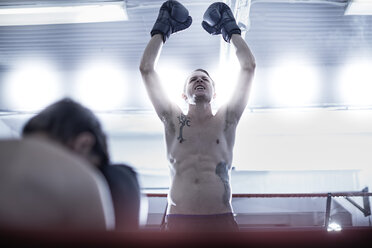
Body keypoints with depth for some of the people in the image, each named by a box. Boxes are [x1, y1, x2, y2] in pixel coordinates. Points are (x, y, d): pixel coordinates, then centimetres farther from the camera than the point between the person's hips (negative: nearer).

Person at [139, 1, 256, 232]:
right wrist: (162, 29, 23)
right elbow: (146, 69, 15)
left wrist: (231, 30, 26)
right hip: (179, 222, 0)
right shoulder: (173, 121, 16)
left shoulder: (226, 120, 16)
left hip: (221, 221, 0)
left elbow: (249, 67, 15)